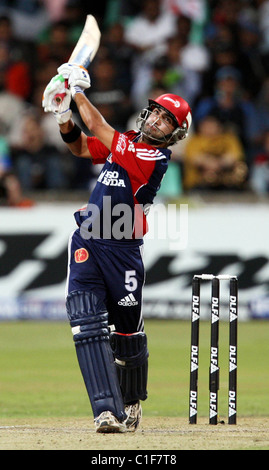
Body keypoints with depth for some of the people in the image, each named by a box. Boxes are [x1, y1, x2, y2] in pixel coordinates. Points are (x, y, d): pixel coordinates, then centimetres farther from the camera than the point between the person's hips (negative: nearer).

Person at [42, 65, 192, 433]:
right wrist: (64, 116, 1)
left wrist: (80, 94, -11)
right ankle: (108, 411, -20)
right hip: (87, 243, 5)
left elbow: (102, 133, -15)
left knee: (127, 331, 7)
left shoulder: (157, 158, -10)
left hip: (123, 250, -5)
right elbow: (81, 147, 19)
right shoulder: (125, 143, 12)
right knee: (86, 323, -12)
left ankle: (132, 403, 32)